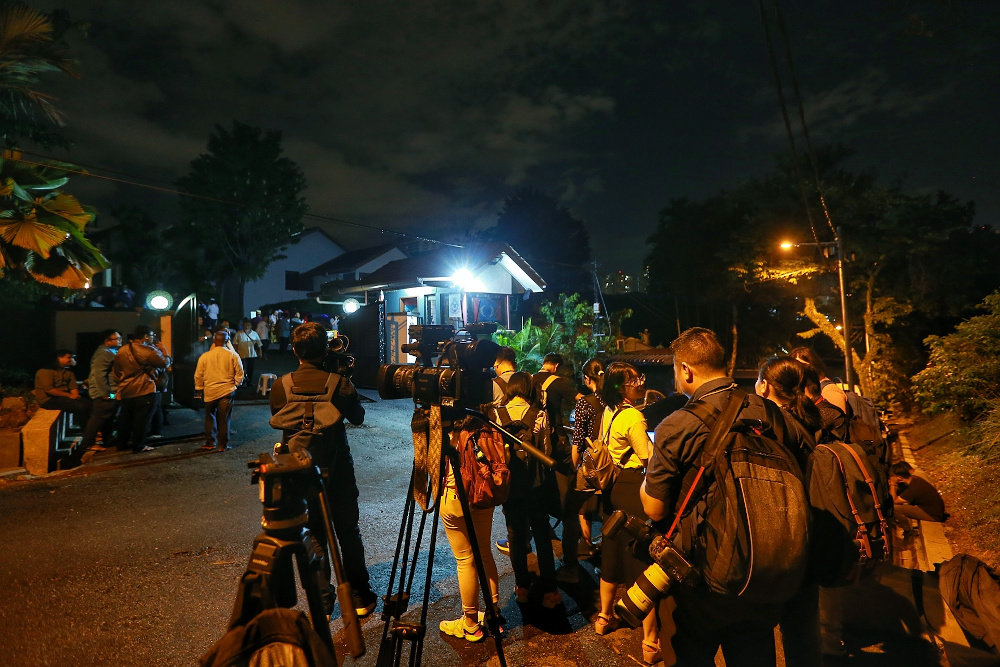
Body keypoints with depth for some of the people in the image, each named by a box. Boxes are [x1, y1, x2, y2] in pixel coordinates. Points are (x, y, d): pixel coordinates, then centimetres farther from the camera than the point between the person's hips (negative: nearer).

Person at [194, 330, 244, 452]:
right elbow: (240, 374, -2)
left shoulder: (205, 356, -2)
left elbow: (198, 376, 5)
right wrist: (235, 385, 14)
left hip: (210, 391, 1)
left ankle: (210, 442, 18)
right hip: (227, 391, -1)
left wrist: (198, 389, 17)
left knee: (210, 417, 16)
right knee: (224, 418, 5)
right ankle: (223, 445, 9)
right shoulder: (233, 356, -6)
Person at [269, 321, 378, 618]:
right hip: (337, 471, -1)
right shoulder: (339, 382, -15)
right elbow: (358, 416, 0)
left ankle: (321, 602, 23)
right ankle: (360, 597, 25)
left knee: (313, 537, 14)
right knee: (349, 533, 14)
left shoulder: (280, 387, -9)